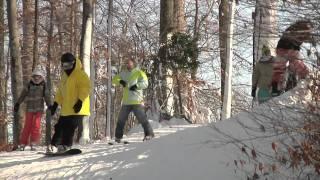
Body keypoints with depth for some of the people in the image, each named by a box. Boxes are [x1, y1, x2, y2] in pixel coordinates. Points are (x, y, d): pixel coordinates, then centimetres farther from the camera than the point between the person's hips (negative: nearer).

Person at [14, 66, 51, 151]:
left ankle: (33, 144, -4)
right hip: (30, 108, 0)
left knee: (36, 125, -10)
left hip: (39, 109, 0)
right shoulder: (29, 85, 1)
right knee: (27, 126, -4)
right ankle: (22, 144, 4)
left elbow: (47, 97, 7)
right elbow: (23, 95, 1)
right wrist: (17, 103, -5)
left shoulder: (43, 86, 3)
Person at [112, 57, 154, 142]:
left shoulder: (139, 73, 1)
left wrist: (136, 86, -24)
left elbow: (145, 83, -7)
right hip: (126, 101, 5)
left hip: (136, 101, -5)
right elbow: (114, 80, 15)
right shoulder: (124, 73, 16)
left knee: (142, 118, -10)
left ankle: (149, 134, -5)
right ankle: (118, 137, 19)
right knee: (121, 119, 10)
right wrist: (120, 81, -7)